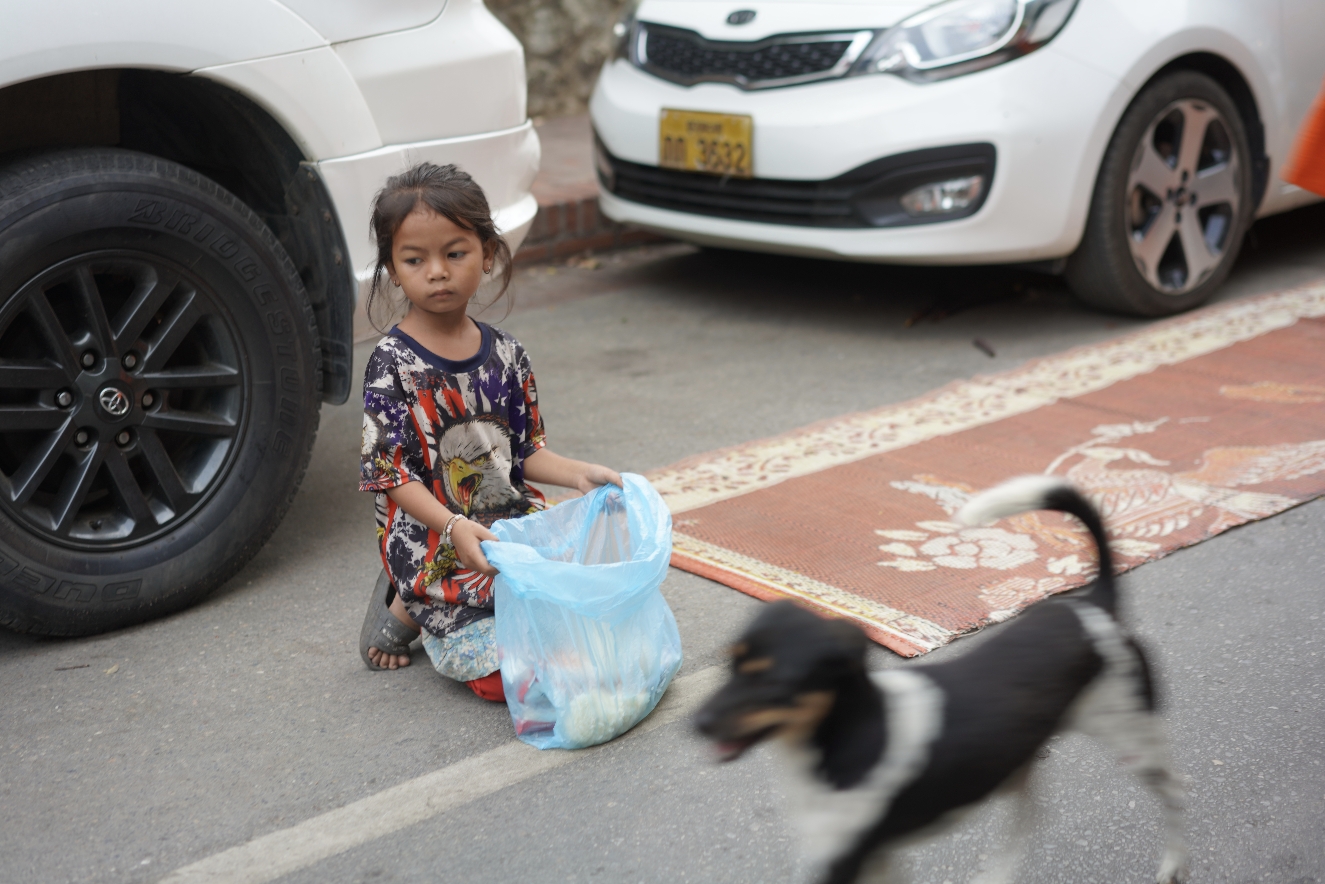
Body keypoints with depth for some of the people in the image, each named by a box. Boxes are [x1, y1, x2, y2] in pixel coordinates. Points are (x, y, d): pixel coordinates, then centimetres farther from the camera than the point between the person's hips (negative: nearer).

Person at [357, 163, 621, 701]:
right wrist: (454, 527, -29)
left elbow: (523, 451, 9)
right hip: (433, 544, -6)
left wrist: (578, 474, -9)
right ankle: (408, 607, 12)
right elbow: (392, 473, -15)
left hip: (511, 521, 6)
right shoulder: (392, 364, -12)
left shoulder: (505, 354, 3)